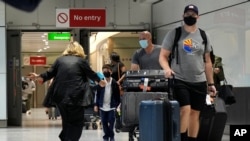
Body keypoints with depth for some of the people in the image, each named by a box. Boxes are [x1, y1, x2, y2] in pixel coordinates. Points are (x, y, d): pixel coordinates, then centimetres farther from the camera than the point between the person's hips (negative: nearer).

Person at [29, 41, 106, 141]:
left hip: (60, 96, 4)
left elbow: (50, 73, 10)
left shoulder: (60, 60, 11)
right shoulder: (81, 61, 4)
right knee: (76, 122, 3)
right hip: (75, 96, -4)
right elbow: (91, 74, 15)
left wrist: (39, 77, 24)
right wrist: (99, 81, 33)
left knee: (66, 121, 20)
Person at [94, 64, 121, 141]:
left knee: (111, 122, -1)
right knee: (104, 123, 7)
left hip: (111, 106, -1)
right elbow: (97, 94, 0)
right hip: (102, 106, 1)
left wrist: (117, 105, 1)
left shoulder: (114, 83, -4)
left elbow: (117, 95, 3)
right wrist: (96, 105, -2)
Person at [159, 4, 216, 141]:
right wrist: (167, 68, -21)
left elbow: (207, 61, 15)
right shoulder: (174, 33, 0)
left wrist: (211, 83, 12)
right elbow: (163, 56, 0)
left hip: (199, 82, 4)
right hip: (179, 80, -4)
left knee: (195, 114, 4)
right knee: (185, 110, -16)